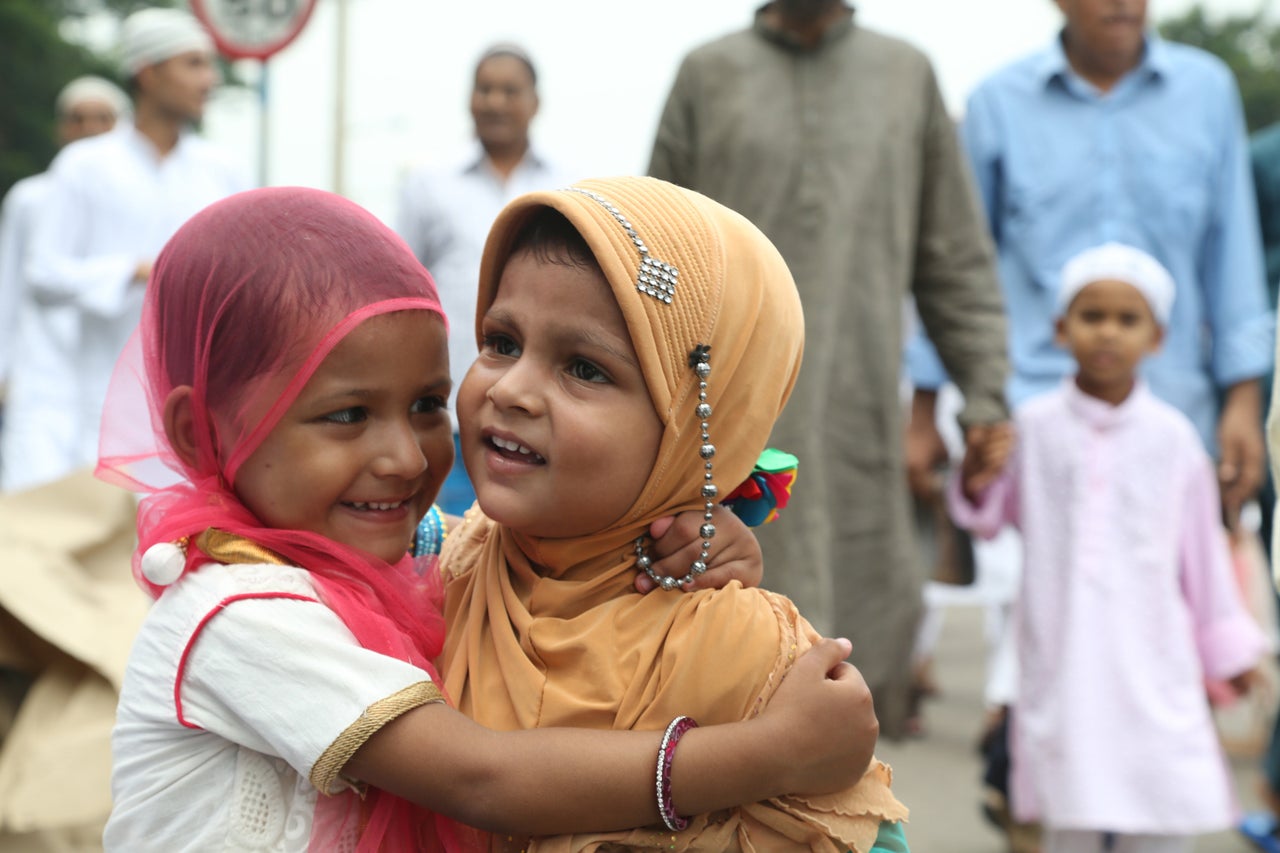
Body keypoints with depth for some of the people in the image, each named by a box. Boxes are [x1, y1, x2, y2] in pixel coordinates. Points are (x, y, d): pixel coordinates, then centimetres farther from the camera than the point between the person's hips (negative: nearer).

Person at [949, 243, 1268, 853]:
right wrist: (975, 475, -10)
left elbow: (1201, 548, 8)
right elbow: (989, 516, 11)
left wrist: (1227, 649, 12)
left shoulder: (1172, 437, 0)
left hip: (1149, 658, 0)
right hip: (1060, 659, 0)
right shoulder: (1032, 426, 0)